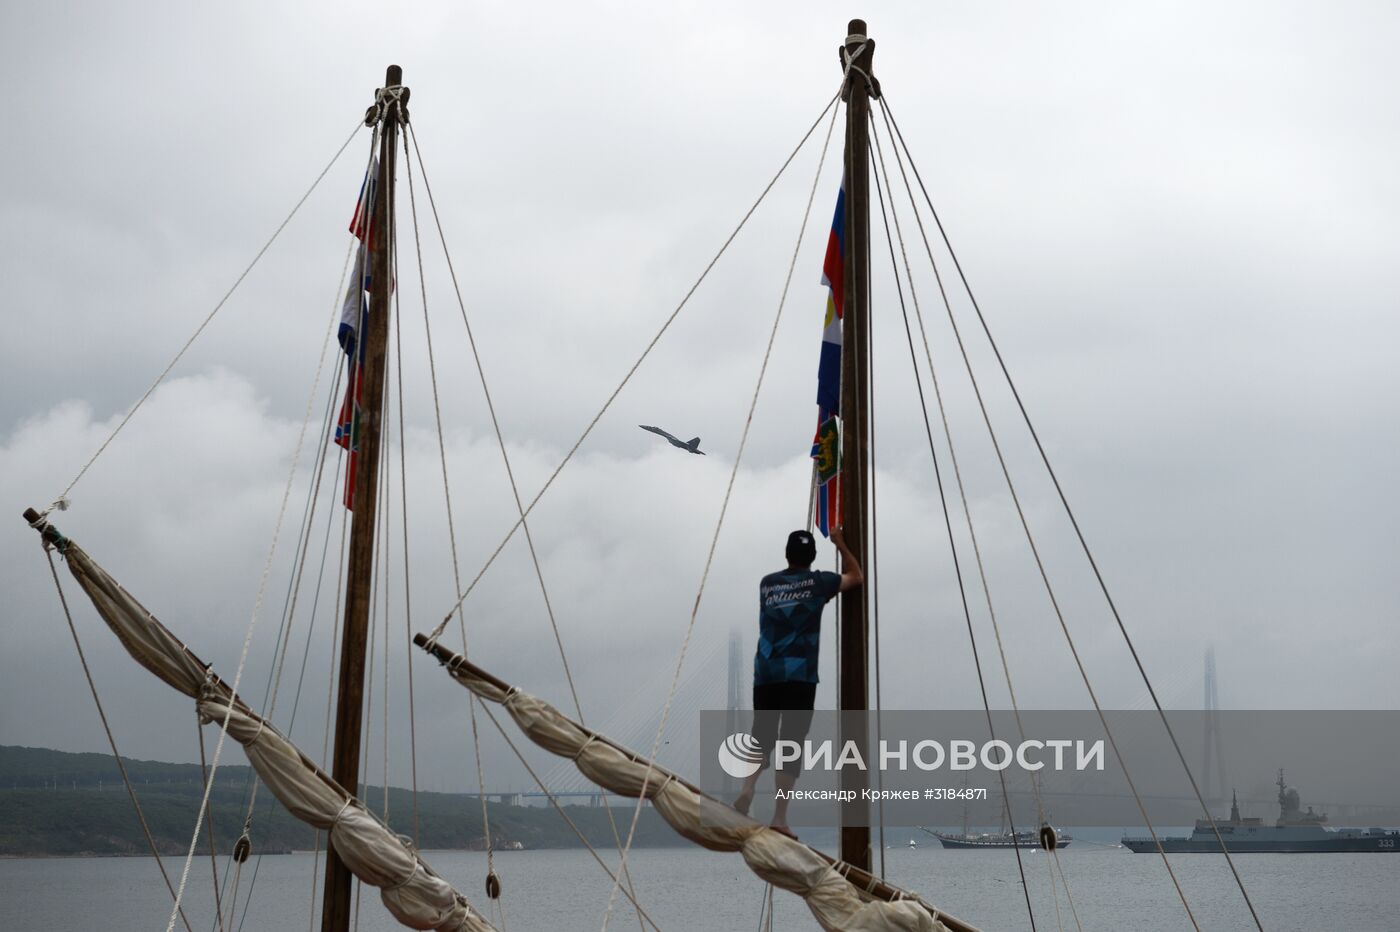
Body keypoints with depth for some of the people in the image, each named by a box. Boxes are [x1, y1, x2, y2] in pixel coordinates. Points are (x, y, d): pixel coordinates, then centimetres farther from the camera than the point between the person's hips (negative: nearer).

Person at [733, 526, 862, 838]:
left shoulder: (767, 583, 11)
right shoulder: (817, 581, 3)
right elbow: (857, 577, 20)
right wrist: (840, 544, 30)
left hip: (765, 672, 3)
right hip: (799, 675, -3)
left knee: (762, 735, 13)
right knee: (790, 742, -3)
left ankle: (748, 787, -14)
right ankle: (780, 818, -8)